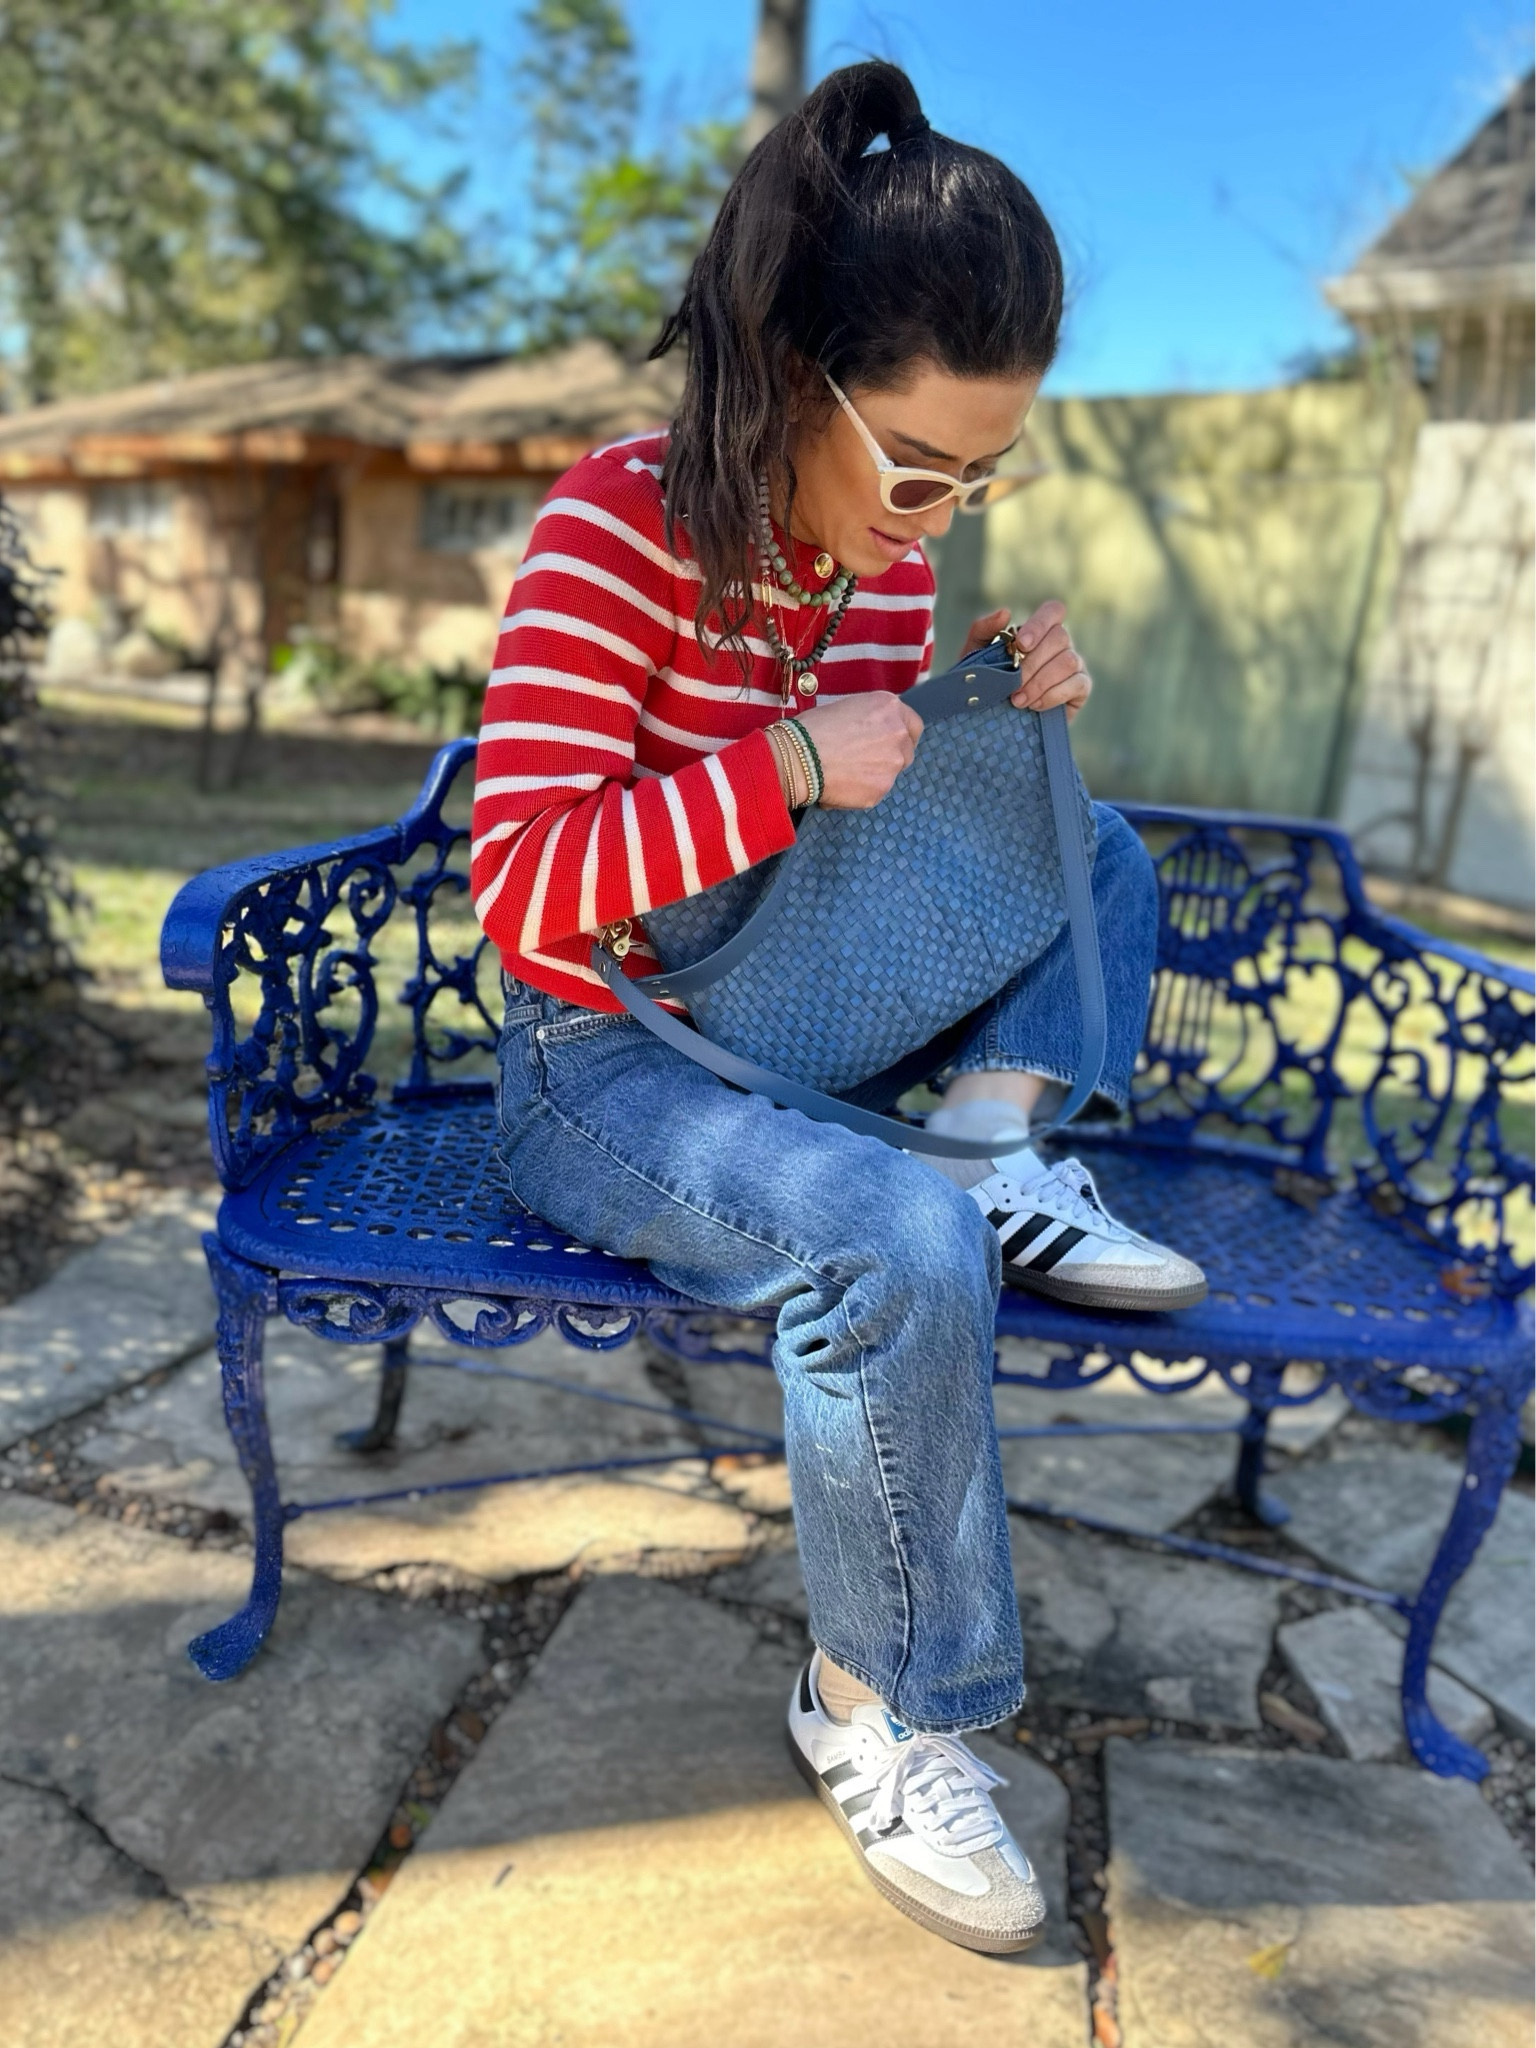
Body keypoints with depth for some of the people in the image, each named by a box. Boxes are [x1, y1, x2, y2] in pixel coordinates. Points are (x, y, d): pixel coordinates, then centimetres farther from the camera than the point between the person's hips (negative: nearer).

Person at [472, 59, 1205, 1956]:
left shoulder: (889, 546, 3)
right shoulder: (617, 526, -17)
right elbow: (522, 887, -22)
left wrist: (1006, 714, -5)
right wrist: (787, 769, -29)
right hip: (602, 1068, -7)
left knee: (1105, 853, 10)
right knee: (899, 1238, -34)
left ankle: (1000, 1141, -13)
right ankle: (876, 1706, -11)